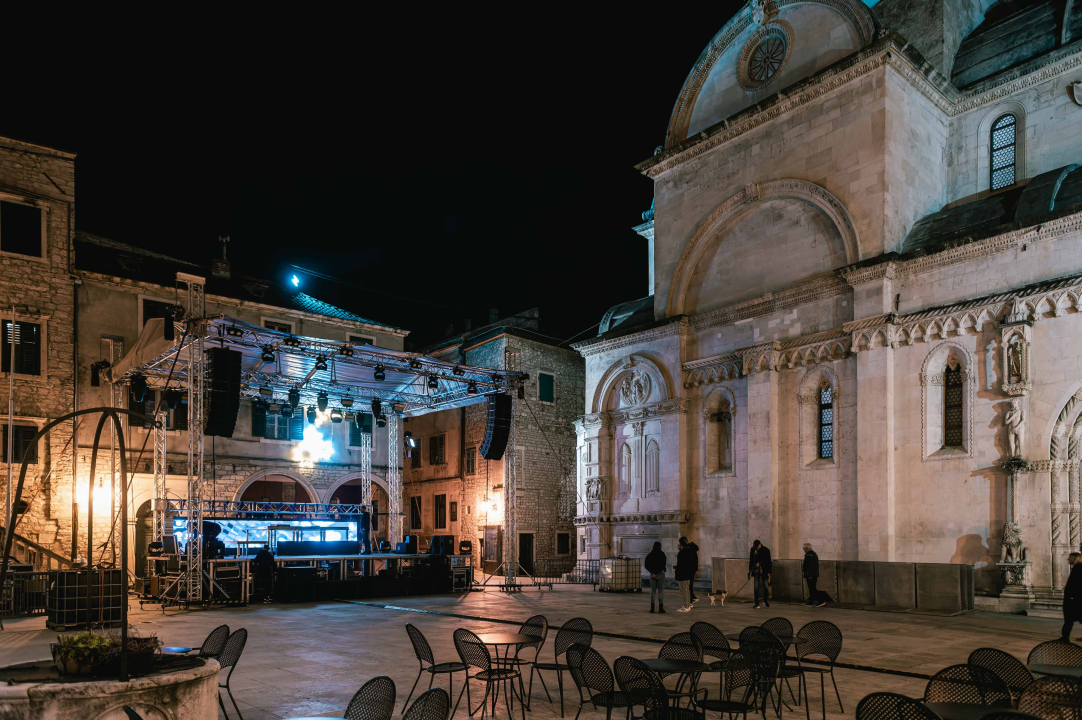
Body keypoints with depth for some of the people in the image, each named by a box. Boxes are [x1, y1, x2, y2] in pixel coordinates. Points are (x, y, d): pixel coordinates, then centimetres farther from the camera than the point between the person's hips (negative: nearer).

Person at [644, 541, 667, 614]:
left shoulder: (649, 555, 3)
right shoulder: (662, 555, -5)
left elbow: (646, 565, -4)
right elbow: (663, 565, -13)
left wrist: (652, 572, -8)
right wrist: (656, 573, -11)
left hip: (652, 574, 3)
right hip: (660, 574, -3)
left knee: (652, 591, 7)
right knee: (661, 591, 1)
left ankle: (652, 608, 3)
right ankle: (661, 608, -2)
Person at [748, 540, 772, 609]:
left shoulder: (766, 550, -11)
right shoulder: (753, 549, 0)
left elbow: (769, 562, -8)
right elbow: (751, 560, 10)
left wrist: (768, 572, -11)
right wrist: (750, 570, 11)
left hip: (764, 571, -2)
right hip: (756, 571, 2)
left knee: (766, 587, 5)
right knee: (756, 587, -4)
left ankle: (765, 601, 28)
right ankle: (757, 604, 0)